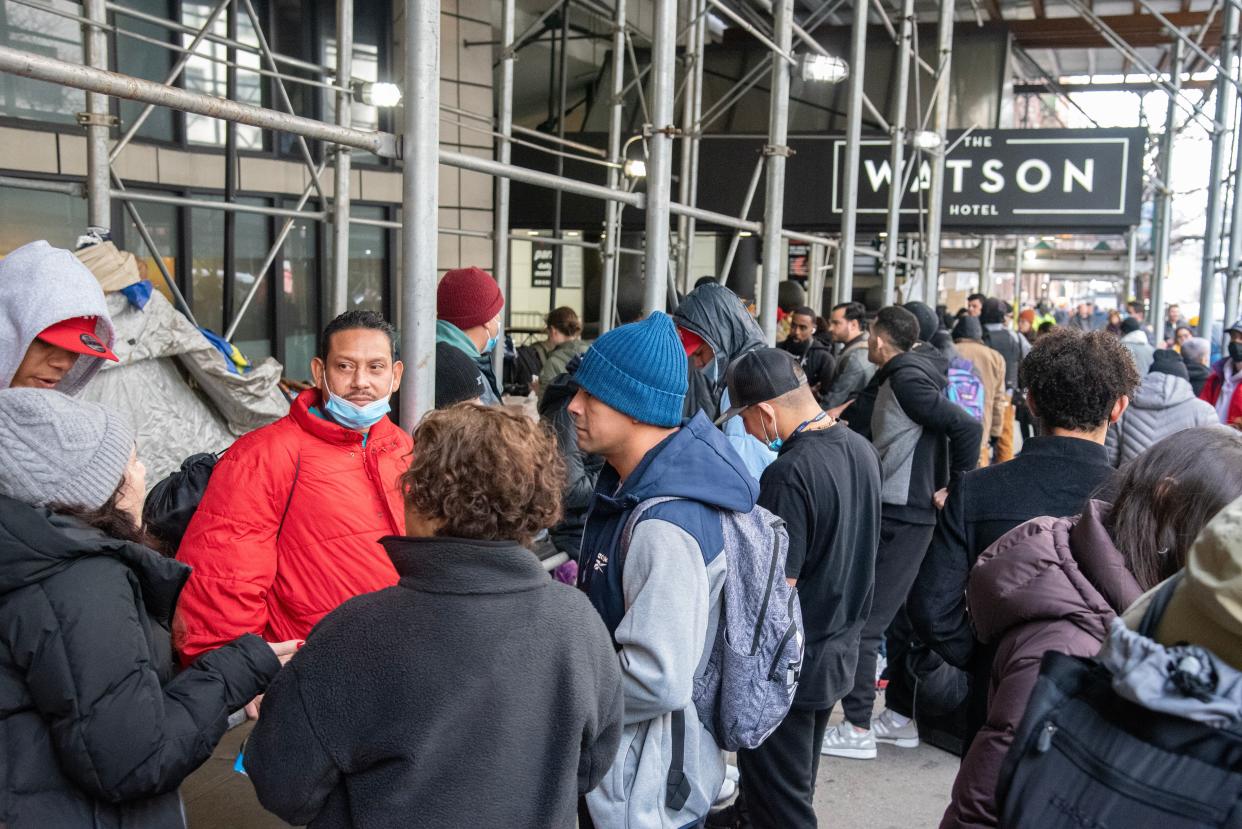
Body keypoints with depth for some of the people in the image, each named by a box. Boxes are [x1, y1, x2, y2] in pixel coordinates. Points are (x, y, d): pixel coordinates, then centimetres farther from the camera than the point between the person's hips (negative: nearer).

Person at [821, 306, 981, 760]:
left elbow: (967, 426, -24)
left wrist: (956, 488, -17)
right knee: (898, 616, 17)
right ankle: (902, 716, 27)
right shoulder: (899, 378, 13)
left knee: (863, 620, -6)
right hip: (903, 512, 10)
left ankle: (857, 729, 0)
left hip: (901, 515, -10)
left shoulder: (906, 379, -16)